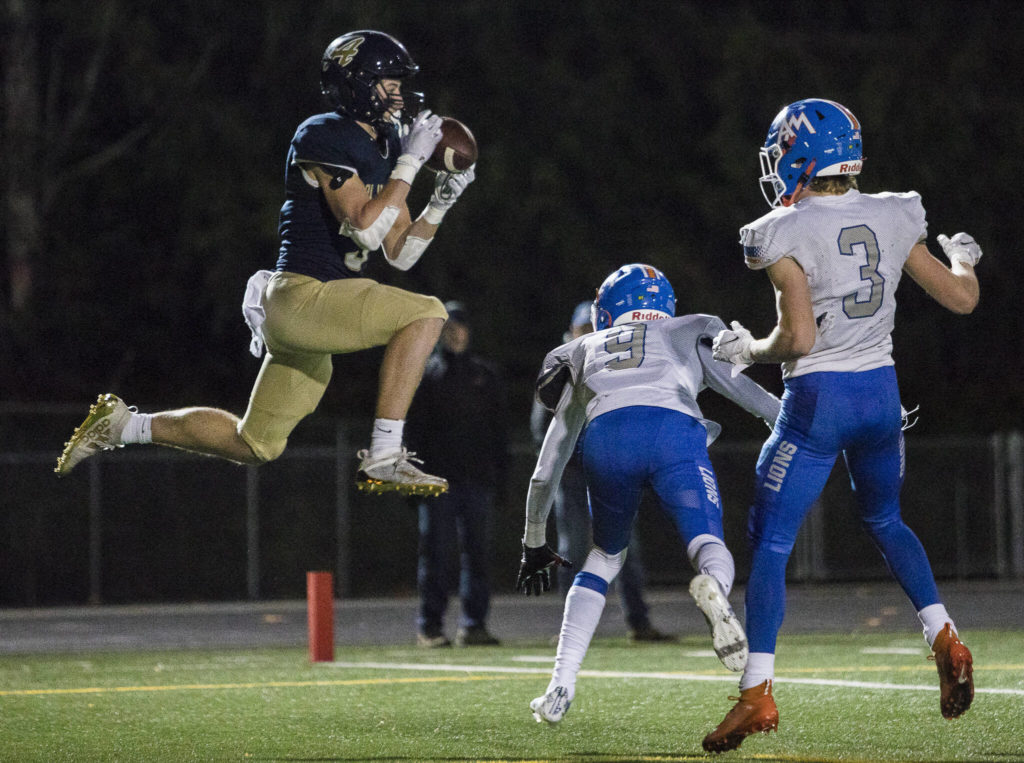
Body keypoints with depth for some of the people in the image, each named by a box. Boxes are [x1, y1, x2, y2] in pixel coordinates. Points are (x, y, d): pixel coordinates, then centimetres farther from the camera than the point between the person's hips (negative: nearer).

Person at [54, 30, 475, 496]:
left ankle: (125, 425, 26)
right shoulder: (325, 138, -10)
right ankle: (382, 461, -22)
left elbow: (400, 253, 17)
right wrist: (411, 161, -17)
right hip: (301, 295, -10)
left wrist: (441, 203, 3)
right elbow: (365, 227, -22)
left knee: (256, 446, 15)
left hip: (316, 311, 10)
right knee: (426, 314, -22)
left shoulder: (384, 148, 16)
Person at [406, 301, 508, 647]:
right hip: (439, 477, -2)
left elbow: (500, 426, 13)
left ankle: (474, 625, 6)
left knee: (477, 551, 2)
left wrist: (500, 471, 2)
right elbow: (416, 429, 3)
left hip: (479, 478, 2)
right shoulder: (426, 374, 7)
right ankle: (430, 625, -1)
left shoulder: (485, 374, 13)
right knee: (437, 553, -4)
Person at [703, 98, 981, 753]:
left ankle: (758, 693, -5)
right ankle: (944, 638, 12)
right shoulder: (894, 220, 1)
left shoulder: (787, 236, -13)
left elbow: (798, 337, -21)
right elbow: (961, 299, 7)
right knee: (886, 521, 27)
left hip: (818, 401, -5)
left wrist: (750, 352, -1)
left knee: (770, 544, 1)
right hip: (882, 391, 5)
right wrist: (964, 260, 29)